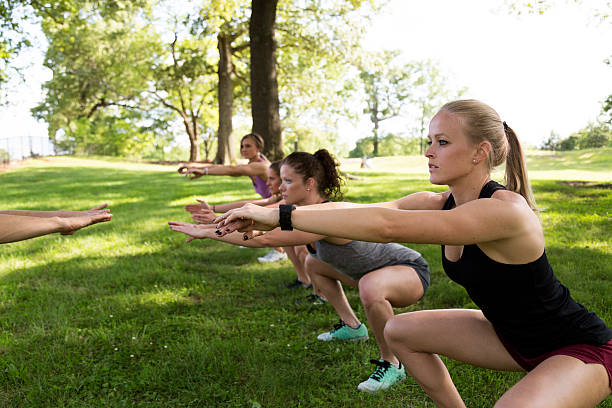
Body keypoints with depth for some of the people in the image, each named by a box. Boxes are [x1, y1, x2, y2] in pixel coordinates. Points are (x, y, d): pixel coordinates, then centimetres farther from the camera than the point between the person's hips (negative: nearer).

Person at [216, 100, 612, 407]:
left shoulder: (504, 210, -32)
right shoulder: (438, 205, -7)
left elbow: (387, 226, -42)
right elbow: (346, 210, -15)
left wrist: (280, 215, -39)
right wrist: (263, 226, -24)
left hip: (580, 350, -7)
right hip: (513, 337, 8)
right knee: (401, 332, 6)